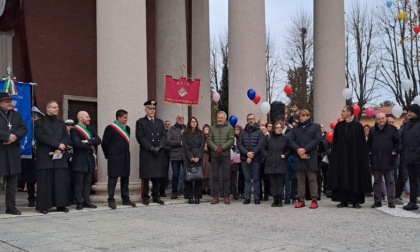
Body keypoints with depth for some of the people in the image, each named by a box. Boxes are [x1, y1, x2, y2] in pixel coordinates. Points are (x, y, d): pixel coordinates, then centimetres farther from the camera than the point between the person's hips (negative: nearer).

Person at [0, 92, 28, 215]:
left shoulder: (16, 115, 15)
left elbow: (24, 129, 6)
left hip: (13, 152, 5)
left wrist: (15, 136, -12)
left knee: (12, 181, 8)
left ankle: (11, 207, 15)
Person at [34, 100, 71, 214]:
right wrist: (58, 144, -14)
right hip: (45, 157, -4)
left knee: (61, 181, -1)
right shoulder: (39, 122, 5)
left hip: (60, 156, 4)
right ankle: (43, 206, 1)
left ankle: (61, 204, 4)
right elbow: (41, 137, -10)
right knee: (45, 181, -4)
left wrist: (60, 148, -10)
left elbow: (66, 138, 8)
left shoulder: (61, 123, 18)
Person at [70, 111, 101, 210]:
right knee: (79, 183, -2)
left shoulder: (91, 129, 15)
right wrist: (90, 147, -8)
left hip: (90, 160, 6)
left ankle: (86, 201, 16)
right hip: (79, 160, -6)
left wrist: (87, 141, -14)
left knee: (88, 182, 10)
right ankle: (79, 203, 3)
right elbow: (77, 143, -19)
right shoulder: (74, 130, -6)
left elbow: (98, 140, 2)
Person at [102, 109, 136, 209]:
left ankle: (125, 199, 20)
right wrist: (109, 155, -1)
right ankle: (111, 200, 4)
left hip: (125, 157, 7)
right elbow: (105, 143, -7)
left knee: (125, 178, 11)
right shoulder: (110, 128, -10)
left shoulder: (127, 128, 10)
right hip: (114, 158, -7)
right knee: (113, 178, -2)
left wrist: (126, 153, 11)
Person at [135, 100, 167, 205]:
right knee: (146, 177, -2)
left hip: (159, 153, 4)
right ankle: (145, 197, 4)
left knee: (158, 176, 4)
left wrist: (159, 147, -7)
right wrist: (151, 148, -14)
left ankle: (156, 196, 11)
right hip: (146, 153, -4)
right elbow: (140, 137, -6)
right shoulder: (140, 122, 4)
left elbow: (164, 135, 9)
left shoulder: (160, 122, 17)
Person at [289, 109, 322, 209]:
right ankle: (301, 200, 9)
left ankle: (314, 200, 0)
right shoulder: (295, 128, 20)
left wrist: (305, 149, -14)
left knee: (312, 178, -4)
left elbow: (317, 140, -4)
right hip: (298, 157, 4)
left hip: (311, 157, -4)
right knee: (300, 179, 5)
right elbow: (291, 141, 8)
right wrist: (298, 149, -12)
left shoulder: (316, 126, 8)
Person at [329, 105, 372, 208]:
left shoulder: (358, 125, -2)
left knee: (355, 176, 0)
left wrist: (363, 156, -8)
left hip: (354, 155, -3)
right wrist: (334, 155, 0)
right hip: (341, 156, 3)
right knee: (342, 177, 2)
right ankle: (344, 200, 8)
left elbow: (362, 142, -3)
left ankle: (356, 201, 6)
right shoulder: (339, 126, 8)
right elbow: (335, 142, 8)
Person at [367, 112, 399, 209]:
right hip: (376, 160, 3)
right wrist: (370, 152, 5)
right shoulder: (373, 130, 12)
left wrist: (395, 151, -9)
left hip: (388, 160, -3)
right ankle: (377, 201, 12)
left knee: (390, 181, 2)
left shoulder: (392, 129, 2)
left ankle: (391, 201, 6)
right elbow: (369, 143, 18)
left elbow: (398, 142, 1)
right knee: (377, 181, 6)